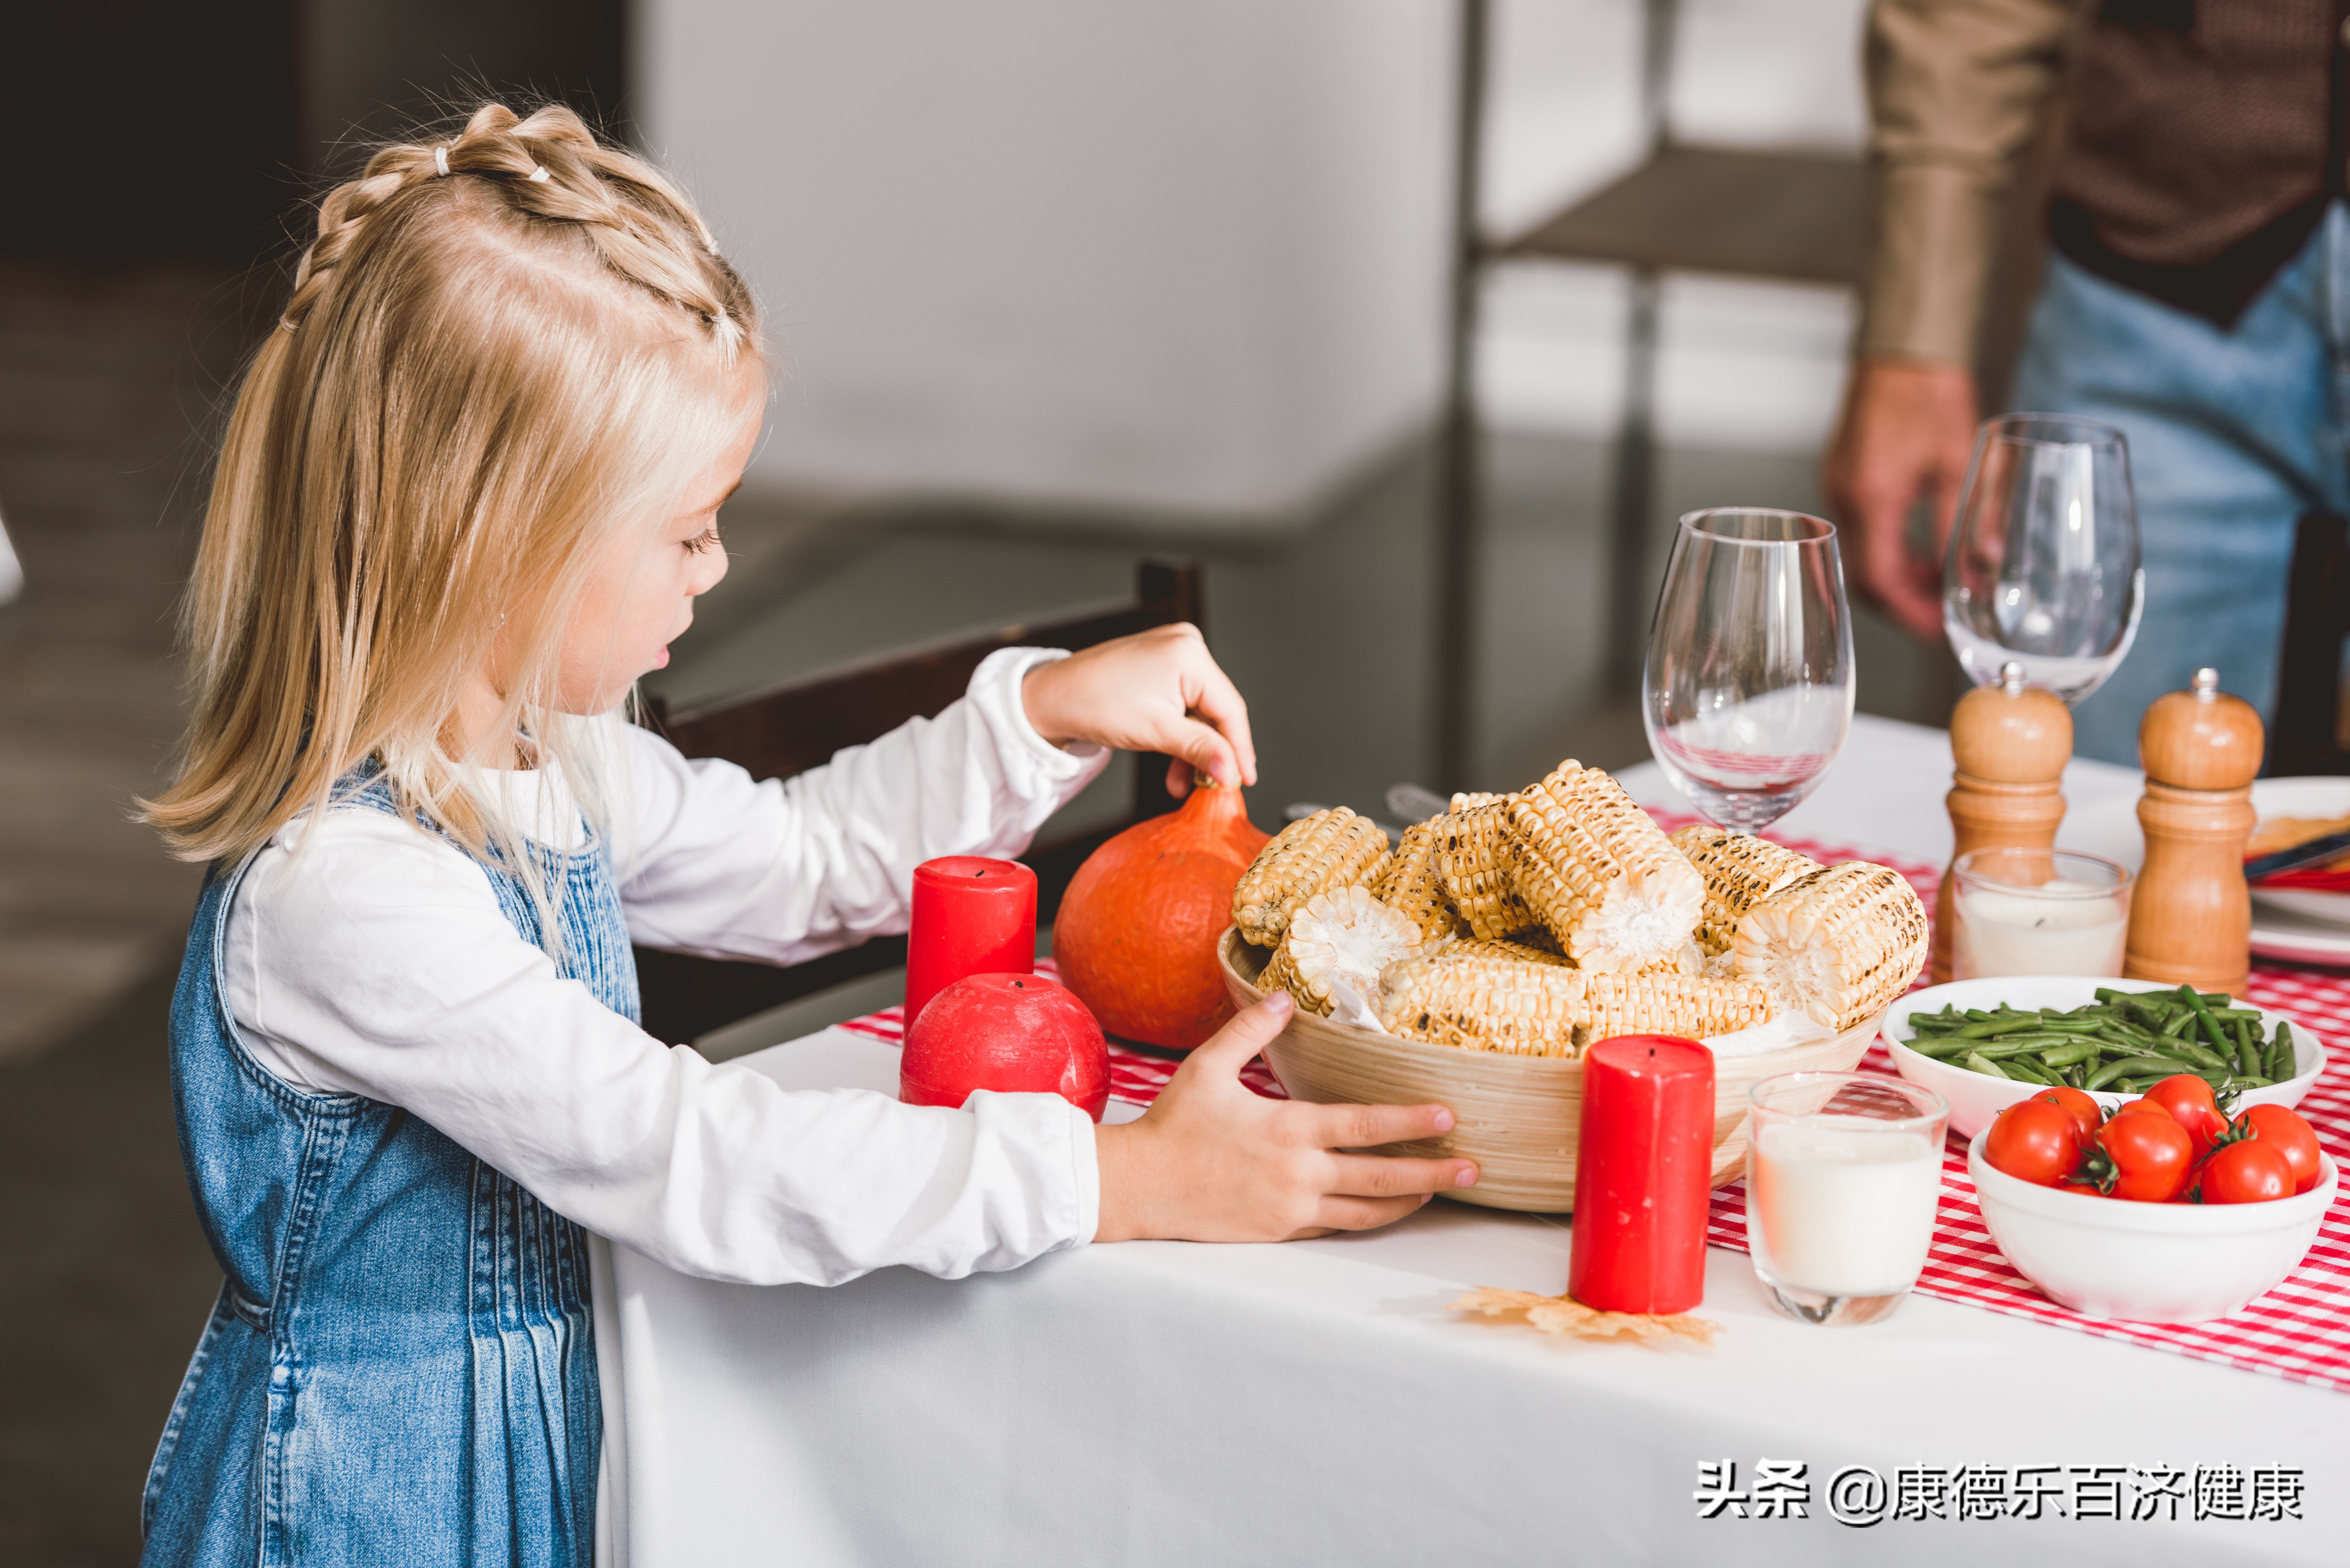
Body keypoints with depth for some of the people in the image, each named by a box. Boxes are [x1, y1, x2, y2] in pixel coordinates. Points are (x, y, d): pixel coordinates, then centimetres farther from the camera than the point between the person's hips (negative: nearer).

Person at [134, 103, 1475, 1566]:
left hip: (559, 1438, 8)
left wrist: (1049, 712, 6)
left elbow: (797, 862, 18)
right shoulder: (337, 893, -28)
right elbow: (696, 1158, -32)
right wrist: (1129, 1179, -31)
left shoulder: (539, 761, 1)